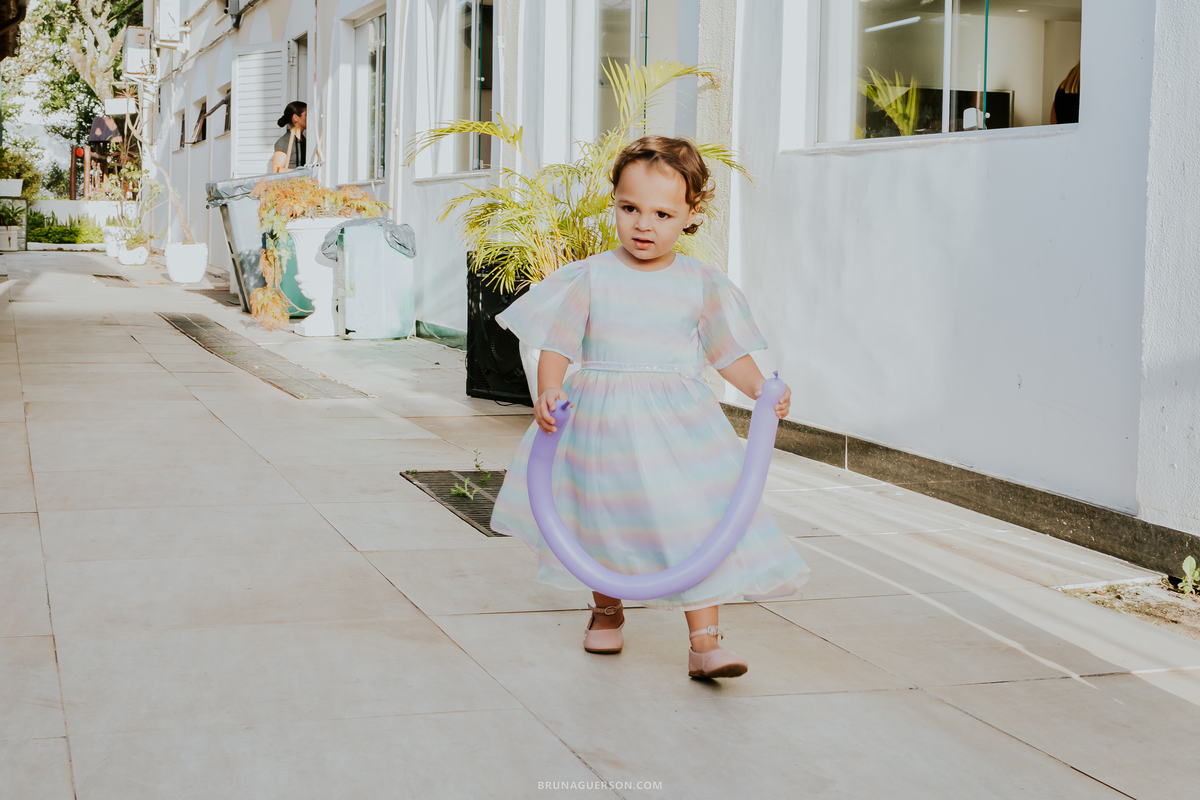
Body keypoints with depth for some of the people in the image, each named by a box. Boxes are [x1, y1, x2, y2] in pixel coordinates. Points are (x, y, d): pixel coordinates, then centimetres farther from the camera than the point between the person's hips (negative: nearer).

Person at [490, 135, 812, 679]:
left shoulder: (702, 285, 0)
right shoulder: (589, 278, -4)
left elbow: (728, 352, 6)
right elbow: (556, 343, -3)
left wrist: (761, 390, -9)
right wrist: (549, 390, -20)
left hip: (680, 427, 0)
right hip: (603, 424, 0)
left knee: (697, 527, -7)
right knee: (606, 524, 16)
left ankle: (704, 643, -2)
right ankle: (606, 611, 42)